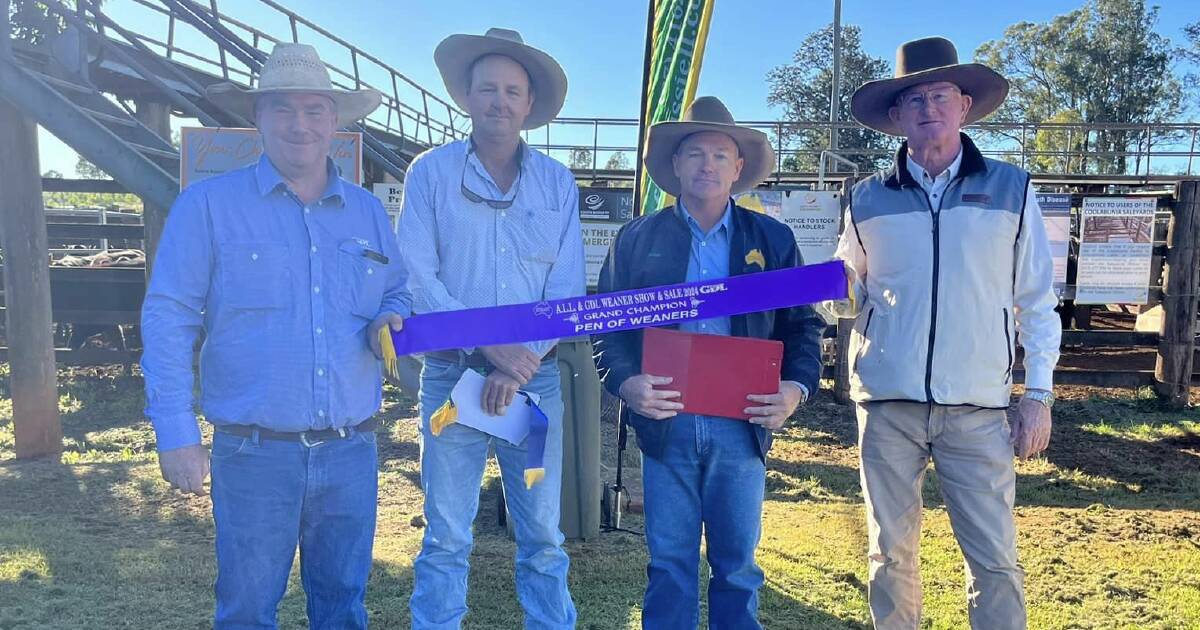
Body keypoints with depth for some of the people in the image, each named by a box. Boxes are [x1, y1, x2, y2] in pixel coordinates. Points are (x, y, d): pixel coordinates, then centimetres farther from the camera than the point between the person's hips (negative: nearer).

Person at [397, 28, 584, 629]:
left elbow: (567, 285, 1)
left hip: (535, 377, 2)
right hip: (452, 375, -1)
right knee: (446, 536, 7)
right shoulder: (430, 172, 1)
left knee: (543, 533, 10)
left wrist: (520, 363, -11)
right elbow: (418, 279, -7)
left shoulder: (557, 182, 6)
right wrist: (490, 345, -16)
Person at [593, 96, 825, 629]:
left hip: (741, 424, 1)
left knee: (737, 564, 11)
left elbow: (803, 324, 8)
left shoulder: (773, 239, 8)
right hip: (664, 421, 0)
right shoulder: (637, 239, 6)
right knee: (669, 564, 9)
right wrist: (625, 382, -14)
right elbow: (608, 324, 4)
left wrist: (797, 387, -9)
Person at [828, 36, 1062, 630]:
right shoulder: (868, 199, 6)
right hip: (887, 404, 1)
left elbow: (1037, 301, 8)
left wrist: (1039, 392, 3)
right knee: (890, 552, 9)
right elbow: (847, 298, 16)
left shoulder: (1010, 190, 5)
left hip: (977, 409, -1)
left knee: (995, 557, 1)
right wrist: (838, 292, -7)